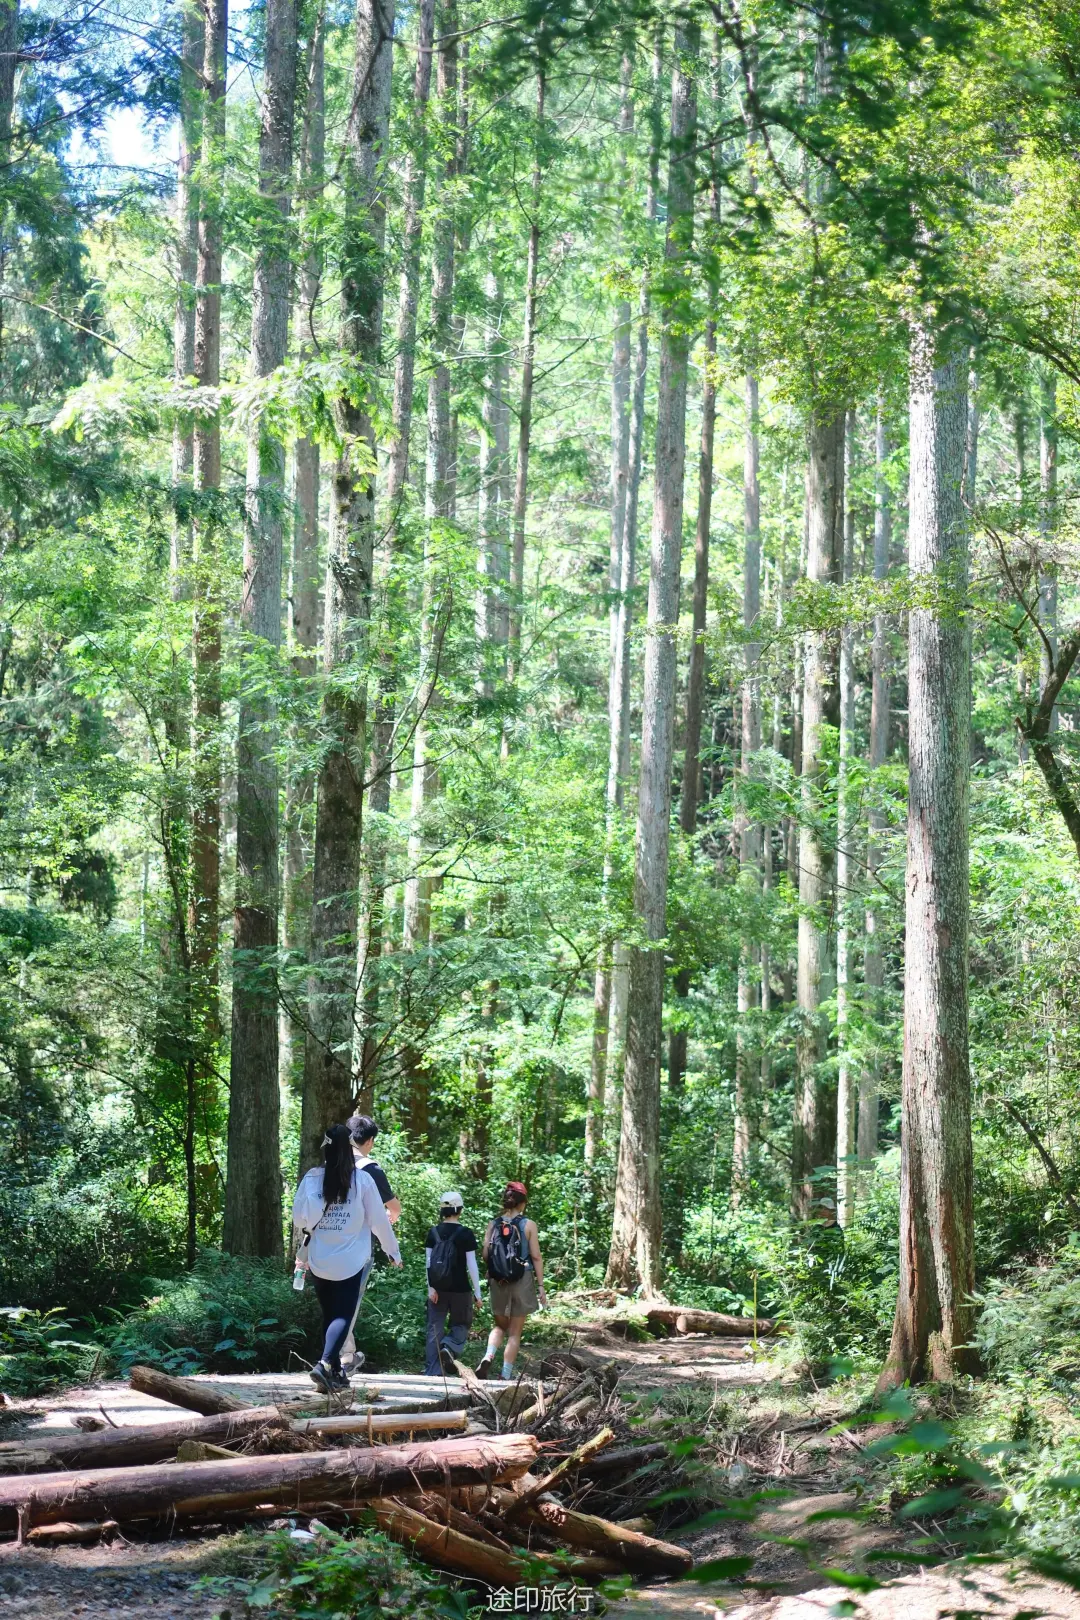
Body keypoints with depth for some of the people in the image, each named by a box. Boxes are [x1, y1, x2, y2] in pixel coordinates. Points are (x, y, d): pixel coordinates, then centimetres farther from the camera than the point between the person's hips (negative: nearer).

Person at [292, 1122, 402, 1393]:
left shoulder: (312, 1178, -4)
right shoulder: (362, 1180, -7)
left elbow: (298, 1218, -2)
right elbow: (378, 1219, -1)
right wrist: (393, 1251, 12)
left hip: (319, 1261, 2)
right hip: (350, 1260, -2)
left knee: (329, 1315, 15)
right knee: (343, 1316, -1)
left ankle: (335, 1373, 18)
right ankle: (325, 1363, -22)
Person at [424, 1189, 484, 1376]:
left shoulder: (433, 1232, 1)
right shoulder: (466, 1234, -8)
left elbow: (429, 1262, -1)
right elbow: (472, 1265, -8)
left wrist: (431, 1287, 0)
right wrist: (478, 1293, -3)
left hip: (438, 1288, 3)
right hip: (459, 1289, -3)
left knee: (435, 1328, 7)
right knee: (461, 1324, 15)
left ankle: (432, 1373, 3)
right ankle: (449, 1348, -15)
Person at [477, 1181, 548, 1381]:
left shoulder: (493, 1225, 1)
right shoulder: (528, 1225, -5)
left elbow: (485, 1255, 1)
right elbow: (536, 1257, -6)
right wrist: (541, 1286, -2)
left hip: (498, 1282, 2)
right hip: (522, 1281, -2)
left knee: (500, 1325, 21)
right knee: (515, 1331, 9)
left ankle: (488, 1356, -5)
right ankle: (506, 1375, 8)